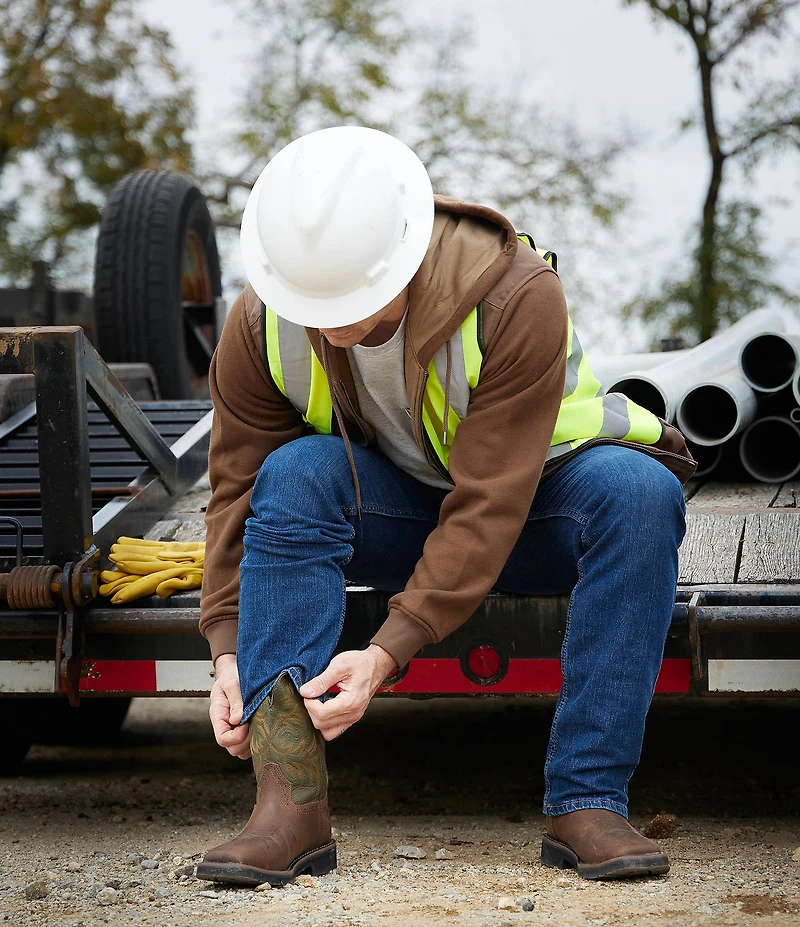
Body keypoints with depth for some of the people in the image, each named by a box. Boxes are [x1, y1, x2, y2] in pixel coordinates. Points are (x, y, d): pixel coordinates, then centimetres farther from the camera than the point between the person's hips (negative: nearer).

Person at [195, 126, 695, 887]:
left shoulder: (518, 298, -32)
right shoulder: (261, 324, -18)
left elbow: (489, 505, -33)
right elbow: (238, 488, -10)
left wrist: (387, 651, -39)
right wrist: (229, 651, -22)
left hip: (532, 510, -2)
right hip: (396, 509, 2)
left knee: (638, 489, -35)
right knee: (296, 472, -30)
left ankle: (586, 802, -32)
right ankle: (290, 798, -35)